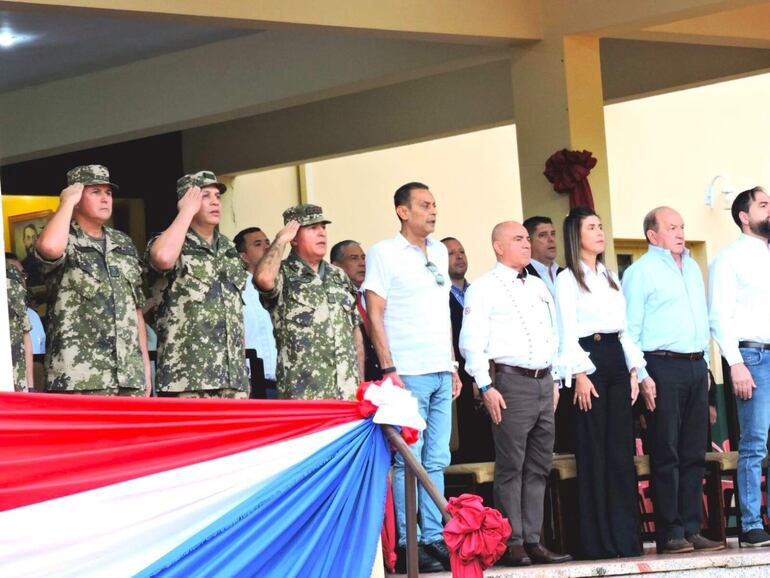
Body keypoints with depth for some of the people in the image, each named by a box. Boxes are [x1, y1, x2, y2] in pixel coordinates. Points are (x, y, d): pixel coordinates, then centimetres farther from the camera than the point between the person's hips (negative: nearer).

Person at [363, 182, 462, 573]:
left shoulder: (439, 253, 16)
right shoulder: (384, 253, -3)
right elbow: (374, 315, -7)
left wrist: (453, 365, 16)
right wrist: (388, 369, -13)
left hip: (441, 373, 6)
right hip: (408, 374, -6)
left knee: (436, 462, 7)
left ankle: (434, 538, 11)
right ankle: (407, 545, -2)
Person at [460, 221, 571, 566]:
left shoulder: (540, 288, 20)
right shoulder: (484, 289, -3)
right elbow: (471, 342, -9)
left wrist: (555, 381, 17)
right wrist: (486, 386, -15)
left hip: (544, 382, 7)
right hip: (511, 382, -7)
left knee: (539, 468, 6)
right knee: (511, 468, -7)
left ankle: (532, 541, 10)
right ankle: (512, 544, -5)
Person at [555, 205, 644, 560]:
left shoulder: (611, 277, 19)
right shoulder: (567, 279, -1)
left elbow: (624, 327, 18)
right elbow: (567, 333, -8)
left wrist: (633, 369, 9)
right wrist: (580, 374, -16)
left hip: (616, 358, 6)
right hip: (589, 360, -6)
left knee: (621, 450, 3)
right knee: (594, 453, -5)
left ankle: (625, 535, 6)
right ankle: (597, 540, -2)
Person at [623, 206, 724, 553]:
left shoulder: (692, 268, 18)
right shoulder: (640, 272, -3)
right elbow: (630, 328, -8)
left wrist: (704, 364, 15)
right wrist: (641, 376, -14)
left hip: (696, 367, 7)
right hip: (663, 367, -7)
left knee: (694, 454, 6)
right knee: (666, 455, -5)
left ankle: (692, 529, 10)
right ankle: (670, 534, -3)